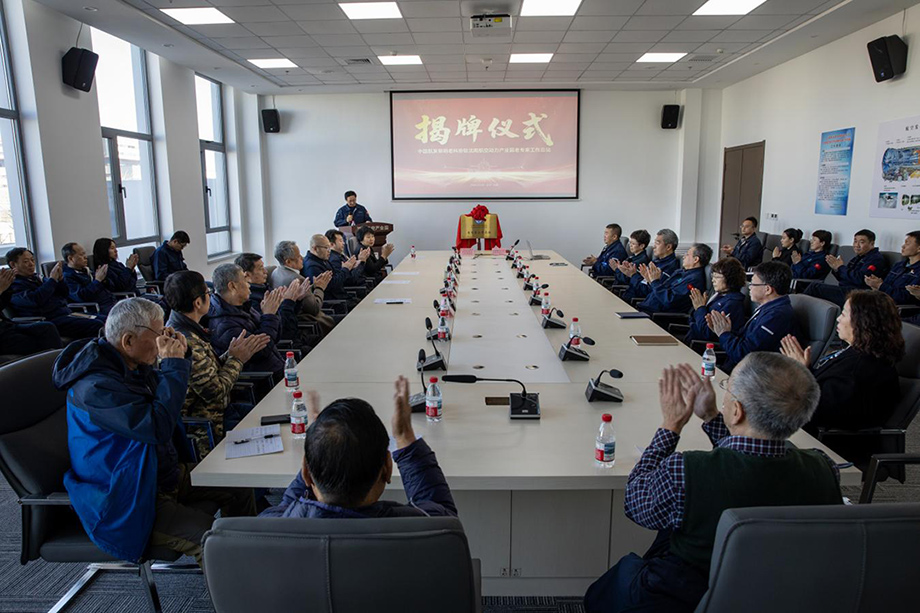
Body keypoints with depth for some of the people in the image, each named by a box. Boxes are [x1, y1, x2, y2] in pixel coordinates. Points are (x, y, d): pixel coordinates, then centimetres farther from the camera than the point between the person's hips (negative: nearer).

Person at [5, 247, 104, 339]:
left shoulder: (36, 278, 23)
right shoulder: (14, 285, 0)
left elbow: (65, 295, 21)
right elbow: (35, 300, -19)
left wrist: (60, 278, 2)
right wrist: (52, 279, -10)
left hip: (67, 312, 8)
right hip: (51, 319, -8)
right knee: (97, 326, -30)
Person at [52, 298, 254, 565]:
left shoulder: (133, 365, 3)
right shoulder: (95, 386, -27)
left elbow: (163, 400, 18)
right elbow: (158, 427, -34)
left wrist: (175, 357, 1)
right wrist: (174, 364, -26)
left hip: (164, 473, 10)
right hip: (126, 502, -10)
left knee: (239, 491, 10)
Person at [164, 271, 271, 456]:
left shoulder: (189, 330, 5)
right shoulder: (185, 342, -27)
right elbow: (215, 392, -24)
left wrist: (232, 354, -2)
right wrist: (237, 359, -11)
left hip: (218, 409, 10)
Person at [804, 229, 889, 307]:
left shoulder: (876, 259, -5)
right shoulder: (857, 258, 22)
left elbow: (859, 279, -20)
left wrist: (840, 267, -9)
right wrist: (835, 269, 0)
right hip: (845, 290, 9)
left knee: (815, 287, -21)